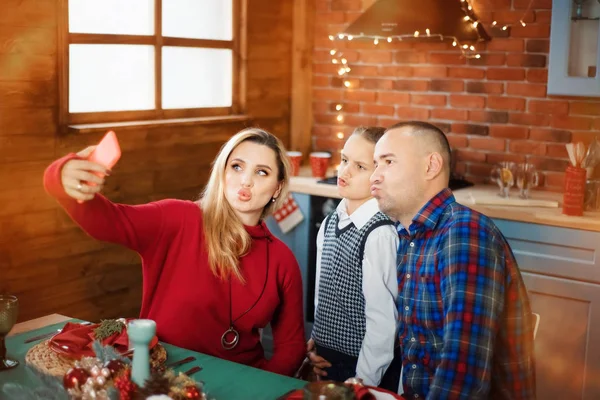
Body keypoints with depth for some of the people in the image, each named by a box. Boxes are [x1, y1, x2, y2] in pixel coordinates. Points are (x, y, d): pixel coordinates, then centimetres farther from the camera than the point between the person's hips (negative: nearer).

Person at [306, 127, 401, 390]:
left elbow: (383, 320, -20)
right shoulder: (329, 225, 2)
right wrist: (316, 340, 5)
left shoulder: (380, 234, -21)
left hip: (359, 369, -7)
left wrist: (364, 381, -16)